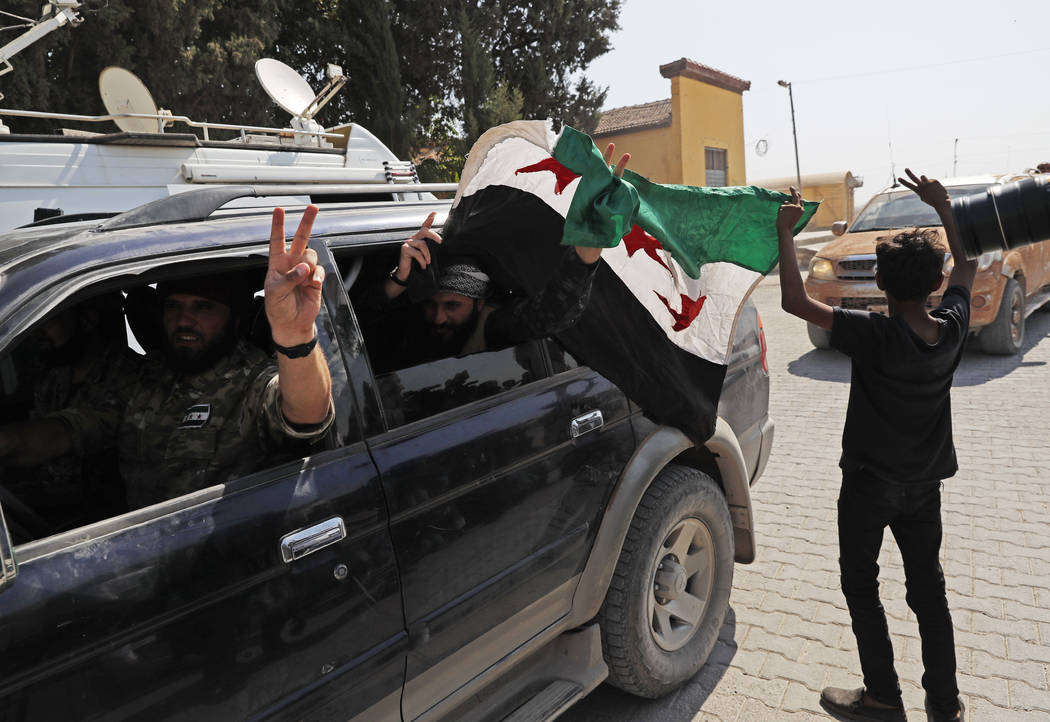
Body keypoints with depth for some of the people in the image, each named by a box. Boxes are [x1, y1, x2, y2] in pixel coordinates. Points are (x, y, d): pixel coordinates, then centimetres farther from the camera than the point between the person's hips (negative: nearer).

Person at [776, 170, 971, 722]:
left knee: (861, 585, 12)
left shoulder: (876, 336, -28)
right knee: (928, 587, 18)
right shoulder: (952, 326, -10)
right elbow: (966, 266, 11)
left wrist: (785, 231, -21)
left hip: (870, 483, -6)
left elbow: (794, 300, -31)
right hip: (925, 483, 6)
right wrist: (943, 208, 14)